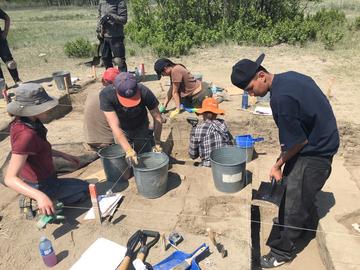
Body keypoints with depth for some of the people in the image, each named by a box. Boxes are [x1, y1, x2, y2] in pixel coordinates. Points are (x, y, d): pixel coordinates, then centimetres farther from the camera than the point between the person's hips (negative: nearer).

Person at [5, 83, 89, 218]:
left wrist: (63, 154, 5)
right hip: (41, 187, -8)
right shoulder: (26, 135, -36)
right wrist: (39, 196, -51)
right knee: (85, 188, 15)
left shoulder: (20, 123, -9)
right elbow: (10, 178, -38)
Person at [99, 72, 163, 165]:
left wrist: (157, 143, -25)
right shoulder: (106, 95, -34)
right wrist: (128, 150, -46)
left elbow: (157, 118, -20)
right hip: (121, 131, 0)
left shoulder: (144, 92, -32)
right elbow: (115, 126, -37)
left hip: (141, 128, 0)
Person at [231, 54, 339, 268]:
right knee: (288, 192, 19)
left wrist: (278, 165, -6)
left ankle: (283, 251, 23)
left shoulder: (281, 97, -30)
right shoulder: (287, 77, -1)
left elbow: (299, 141, -23)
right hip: (315, 141, 9)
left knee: (295, 203, 4)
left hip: (315, 151, -9)